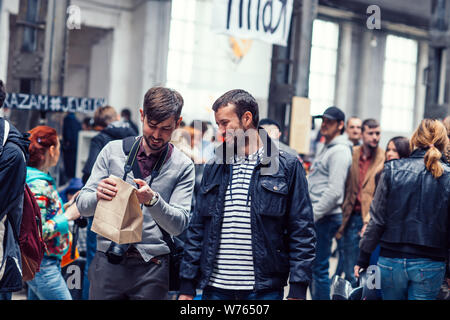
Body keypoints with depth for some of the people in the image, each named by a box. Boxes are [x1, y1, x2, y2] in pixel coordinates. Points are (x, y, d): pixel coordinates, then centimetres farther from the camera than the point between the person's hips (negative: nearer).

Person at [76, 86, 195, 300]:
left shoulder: (183, 166, 1)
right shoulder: (113, 150, 5)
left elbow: (178, 225, -5)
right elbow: (82, 206, 4)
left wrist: (152, 200, -22)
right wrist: (98, 196, -18)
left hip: (152, 268, -1)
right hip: (108, 261, 1)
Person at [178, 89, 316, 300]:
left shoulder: (287, 167, -1)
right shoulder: (214, 168, 11)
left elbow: (302, 231, -2)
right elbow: (196, 229, 12)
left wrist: (298, 290, -9)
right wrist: (187, 286, 7)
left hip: (265, 289, -3)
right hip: (214, 288, 4)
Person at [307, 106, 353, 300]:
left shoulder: (340, 151, -12)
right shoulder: (326, 148, 19)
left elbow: (334, 191, -20)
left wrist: (313, 215, -19)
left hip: (326, 218, -10)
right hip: (316, 217, 10)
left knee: (319, 268, -7)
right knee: (311, 265, 14)